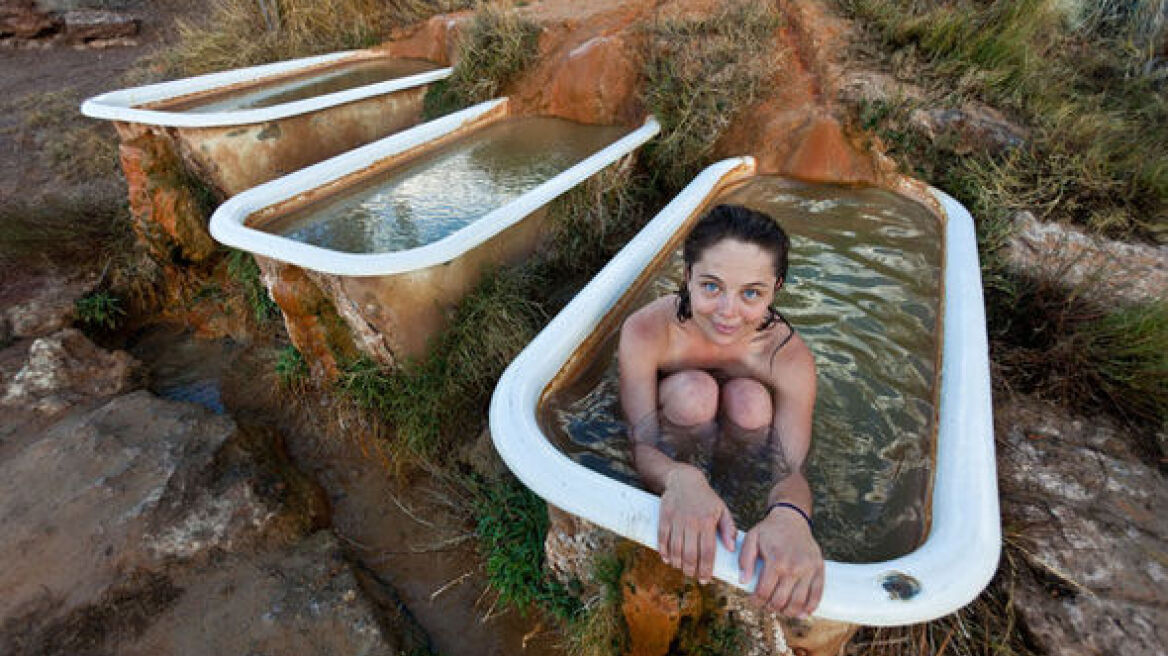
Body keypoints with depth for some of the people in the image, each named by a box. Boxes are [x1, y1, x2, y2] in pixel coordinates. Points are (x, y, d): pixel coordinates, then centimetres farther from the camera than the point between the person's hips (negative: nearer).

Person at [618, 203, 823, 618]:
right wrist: (681, 480, -56)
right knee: (693, 390, -34)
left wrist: (790, 517, -56)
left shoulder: (790, 359, -28)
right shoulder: (645, 332, -32)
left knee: (751, 399, -32)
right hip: (677, 431, -1)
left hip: (743, 433, 2)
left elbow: (791, 472, -30)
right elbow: (642, 447, -32)